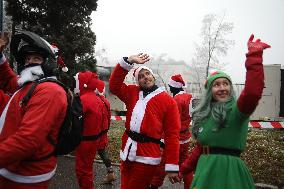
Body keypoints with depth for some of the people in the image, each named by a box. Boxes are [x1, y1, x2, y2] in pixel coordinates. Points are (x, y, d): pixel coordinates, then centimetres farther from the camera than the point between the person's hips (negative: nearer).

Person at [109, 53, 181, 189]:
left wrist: (172, 167, -10)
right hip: (127, 152, 5)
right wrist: (129, 61, -6)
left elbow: (172, 134, -6)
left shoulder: (168, 101, -2)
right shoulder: (132, 93, 12)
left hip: (146, 157, -5)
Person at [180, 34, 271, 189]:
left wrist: (254, 56, -33)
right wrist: (184, 168, 24)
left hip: (227, 169, -6)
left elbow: (253, 92, -32)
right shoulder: (205, 114, 11)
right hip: (204, 169, 6)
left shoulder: (237, 109, -10)